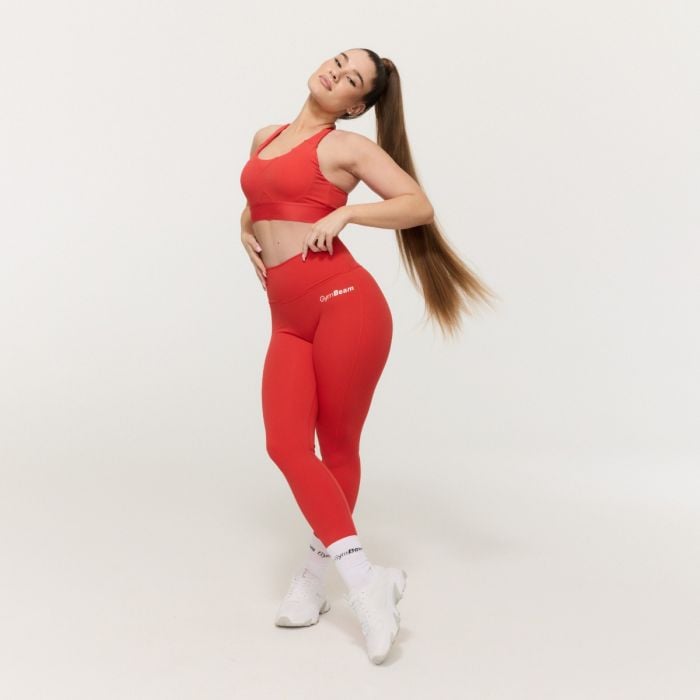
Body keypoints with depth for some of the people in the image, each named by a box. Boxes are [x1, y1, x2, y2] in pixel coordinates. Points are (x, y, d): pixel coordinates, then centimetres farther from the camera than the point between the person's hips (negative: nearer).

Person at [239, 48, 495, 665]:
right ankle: (365, 578, 2)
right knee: (287, 443, -8)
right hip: (289, 317, 6)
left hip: (343, 301, -5)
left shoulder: (348, 147, 2)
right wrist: (246, 233, 14)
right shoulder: (265, 138, 19)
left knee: (338, 446, 1)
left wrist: (345, 213, -14)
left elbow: (419, 205, -5)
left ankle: (315, 573, 15)